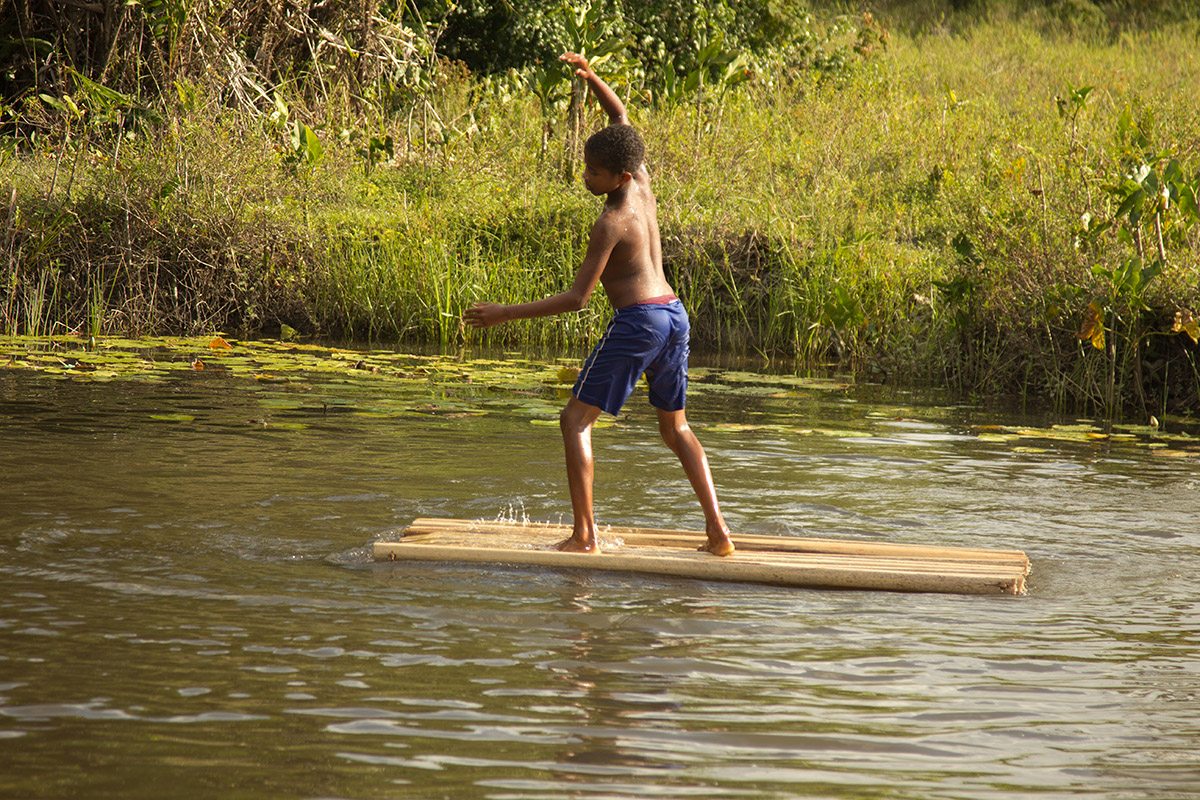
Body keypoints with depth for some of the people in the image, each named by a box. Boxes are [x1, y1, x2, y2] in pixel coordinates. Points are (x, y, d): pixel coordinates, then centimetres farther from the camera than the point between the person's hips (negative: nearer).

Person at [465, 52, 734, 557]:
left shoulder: (611, 222, -12)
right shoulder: (642, 181, 8)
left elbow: (577, 298, -13)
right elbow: (620, 115, 24)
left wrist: (506, 314, -10)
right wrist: (590, 77, 11)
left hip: (637, 320, -9)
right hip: (675, 313, 9)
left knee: (576, 420, 0)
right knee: (674, 427, 20)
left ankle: (583, 535, -9)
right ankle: (718, 530, 10)